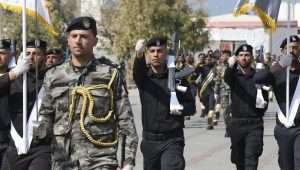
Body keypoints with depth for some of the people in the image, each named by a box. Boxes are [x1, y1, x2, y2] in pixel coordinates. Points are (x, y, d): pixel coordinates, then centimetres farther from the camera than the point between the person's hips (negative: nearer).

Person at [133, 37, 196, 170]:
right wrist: (139, 55, -46)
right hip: (150, 139, 2)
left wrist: (181, 108, -15)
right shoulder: (144, 77, 2)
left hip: (172, 140, -2)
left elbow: (191, 105, 10)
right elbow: (137, 70, -23)